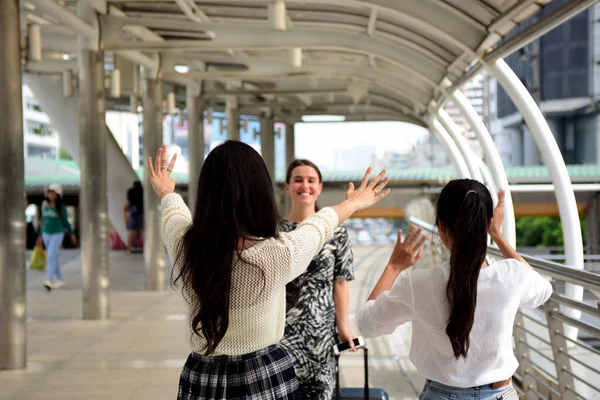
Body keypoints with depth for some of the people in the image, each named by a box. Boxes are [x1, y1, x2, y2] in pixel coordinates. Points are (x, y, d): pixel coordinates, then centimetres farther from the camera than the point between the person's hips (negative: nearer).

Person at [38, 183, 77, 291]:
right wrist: (41, 235, 15)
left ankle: (48, 281, -22)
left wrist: (72, 234, 9)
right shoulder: (44, 205, 4)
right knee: (55, 258, 11)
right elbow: (44, 221, 13)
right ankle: (60, 280, 21)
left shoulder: (61, 208, -7)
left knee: (51, 256, -17)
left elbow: (65, 221, 3)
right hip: (46, 234, 5)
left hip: (57, 234, -5)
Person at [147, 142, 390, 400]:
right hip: (266, 377, -2)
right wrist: (353, 204, 22)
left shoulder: (182, 245, -13)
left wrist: (166, 192, 36)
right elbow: (320, 225, 1)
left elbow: (174, 213, 12)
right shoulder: (278, 253, -21)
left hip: (202, 379, 3)